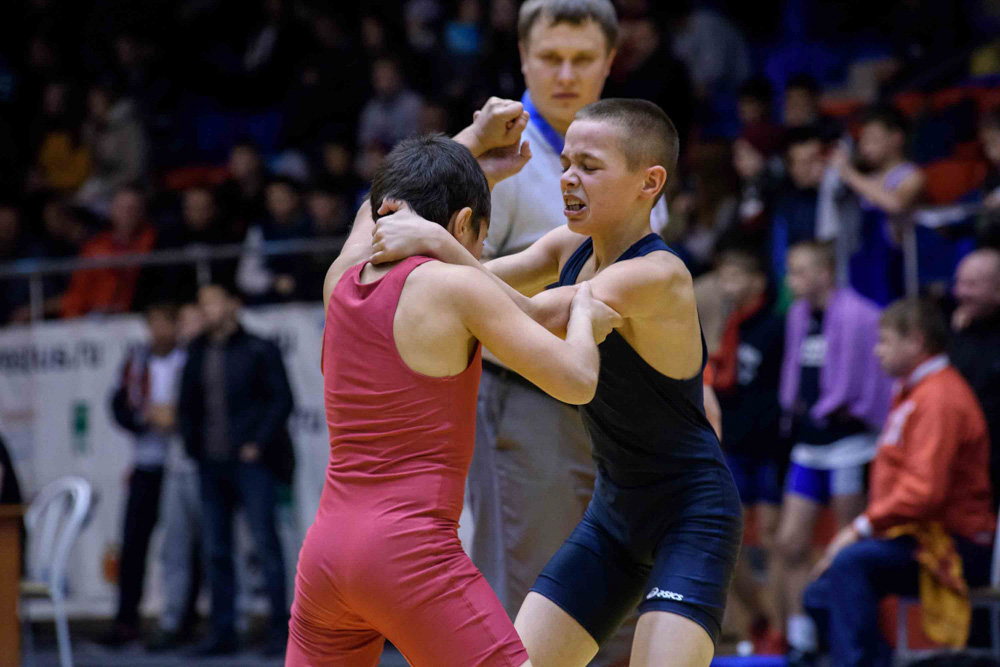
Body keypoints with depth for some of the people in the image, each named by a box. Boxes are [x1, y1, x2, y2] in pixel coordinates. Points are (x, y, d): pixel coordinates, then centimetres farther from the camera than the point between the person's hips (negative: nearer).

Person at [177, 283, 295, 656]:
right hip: (212, 464, 5)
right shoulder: (197, 353, 14)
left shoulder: (258, 350, -1)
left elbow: (281, 399, -4)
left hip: (251, 461, -5)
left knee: (265, 542, -8)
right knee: (216, 550, 5)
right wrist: (193, 445, 7)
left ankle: (280, 628, -5)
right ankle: (222, 632, 8)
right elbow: (187, 405, 20)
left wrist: (258, 443, -11)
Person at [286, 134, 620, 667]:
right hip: (412, 550, -7)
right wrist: (584, 317, 14)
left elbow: (380, 208, 34)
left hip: (324, 551, 7)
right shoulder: (457, 287, -6)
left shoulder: (342, 283, 11)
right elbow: (576, 382, -5)